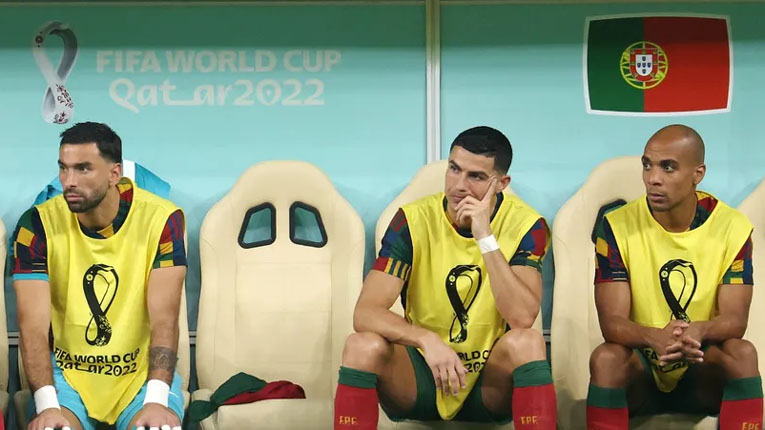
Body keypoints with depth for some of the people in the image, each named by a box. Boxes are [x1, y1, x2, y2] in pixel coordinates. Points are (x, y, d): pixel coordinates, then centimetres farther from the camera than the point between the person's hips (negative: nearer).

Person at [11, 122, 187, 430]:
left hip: (142, 371, -1)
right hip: (66, 372, 1)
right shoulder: (37, 225, -10)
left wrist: (156, 401, -31)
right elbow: (33, 323, -16)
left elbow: (164, 318, -17)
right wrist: (47, 404, -31)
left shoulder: (161, 219, -13)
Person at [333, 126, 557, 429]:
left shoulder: (525, 224, -9)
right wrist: (427, 340, -36)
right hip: (420, 377, 0)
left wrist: (486, 238, -28)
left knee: (527, 341, -31)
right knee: (363, 345, -28)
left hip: (491, 382, 0)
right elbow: (366, 313, -18)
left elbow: (523, 317, -23)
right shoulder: (414, 220, -10)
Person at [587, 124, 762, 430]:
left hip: (703, 373, 1)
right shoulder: (618, 226, -11)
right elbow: (611, 321, -17)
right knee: (605, 357, -33)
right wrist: (655, 338, -41)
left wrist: (698, 331, -39)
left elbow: (735, 319, -14)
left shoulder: (733, 227, -9)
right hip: (640, 371, -1)